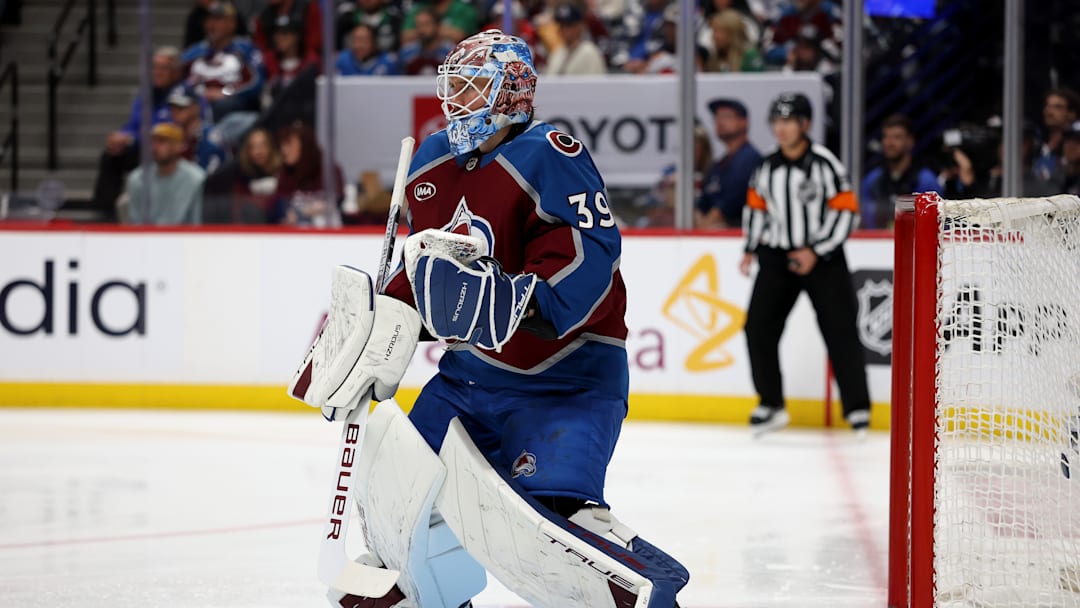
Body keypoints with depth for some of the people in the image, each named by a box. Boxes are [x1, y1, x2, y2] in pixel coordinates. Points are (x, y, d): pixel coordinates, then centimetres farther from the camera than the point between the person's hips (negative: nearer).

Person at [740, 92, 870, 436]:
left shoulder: (823, 164, -12)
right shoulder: (767, 168, 4)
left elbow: (846, 211, -13)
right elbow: (757, 206, 19)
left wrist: (815, 252, -17)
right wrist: (751, 250, 10)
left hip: (823, 257, -5)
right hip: (777, 257, 5)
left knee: (840, 331, -7)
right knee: (758, 327, -3)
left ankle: (857, 408, 2)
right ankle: (771, 405, 8)